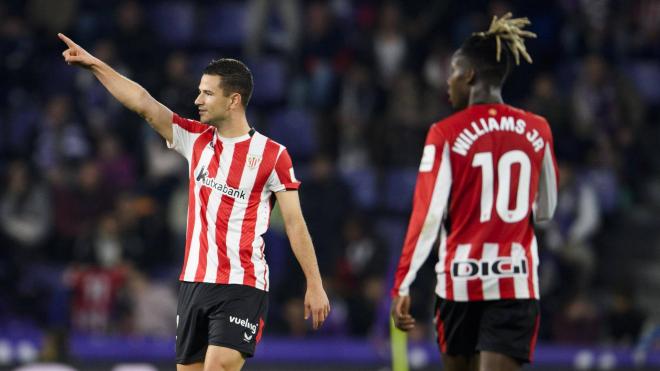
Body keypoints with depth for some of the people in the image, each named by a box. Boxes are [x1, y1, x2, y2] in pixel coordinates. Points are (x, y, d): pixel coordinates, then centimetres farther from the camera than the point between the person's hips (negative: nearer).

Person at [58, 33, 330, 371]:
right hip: (194, 282, 6)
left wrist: (315, 284, -5)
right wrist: (93, 64, -3)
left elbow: (294, 222, -3)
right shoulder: (195, 139, 9)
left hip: (241, 287, -6)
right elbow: (143, 103, 4)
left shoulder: (272, 154, -4)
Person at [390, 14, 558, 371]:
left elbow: (427, 216, -11)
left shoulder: (447, 134, -6)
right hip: (516, 281, 1)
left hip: (461, 278, -1)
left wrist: (402, 287, -10)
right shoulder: (536, 131, 4)